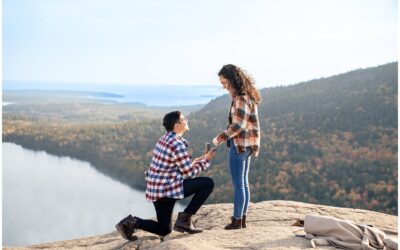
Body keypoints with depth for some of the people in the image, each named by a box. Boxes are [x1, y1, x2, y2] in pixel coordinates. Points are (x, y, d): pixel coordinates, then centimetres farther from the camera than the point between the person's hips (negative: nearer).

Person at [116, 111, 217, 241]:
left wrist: (193, 162, 18)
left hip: (156, 188, 9)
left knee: (164, 230, 23)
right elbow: (190, 174, -11)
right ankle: (184, 219, 0)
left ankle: (132, 222, 3)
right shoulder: (178, 145, -18)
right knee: (208, 183, -4)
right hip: (167, 188, -9)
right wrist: (206, 160, 1)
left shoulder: (165, 138, 9)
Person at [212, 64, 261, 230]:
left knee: (238, 185, 0)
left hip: (239, 145, -10)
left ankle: (237, 221, 9)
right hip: (247, 145, 10)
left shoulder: (240, 97, -17)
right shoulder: (247, 95, 13)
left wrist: (221, 138, -15)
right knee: (243, 183, 14)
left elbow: (238, 124, -23)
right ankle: (242, 219, 22)